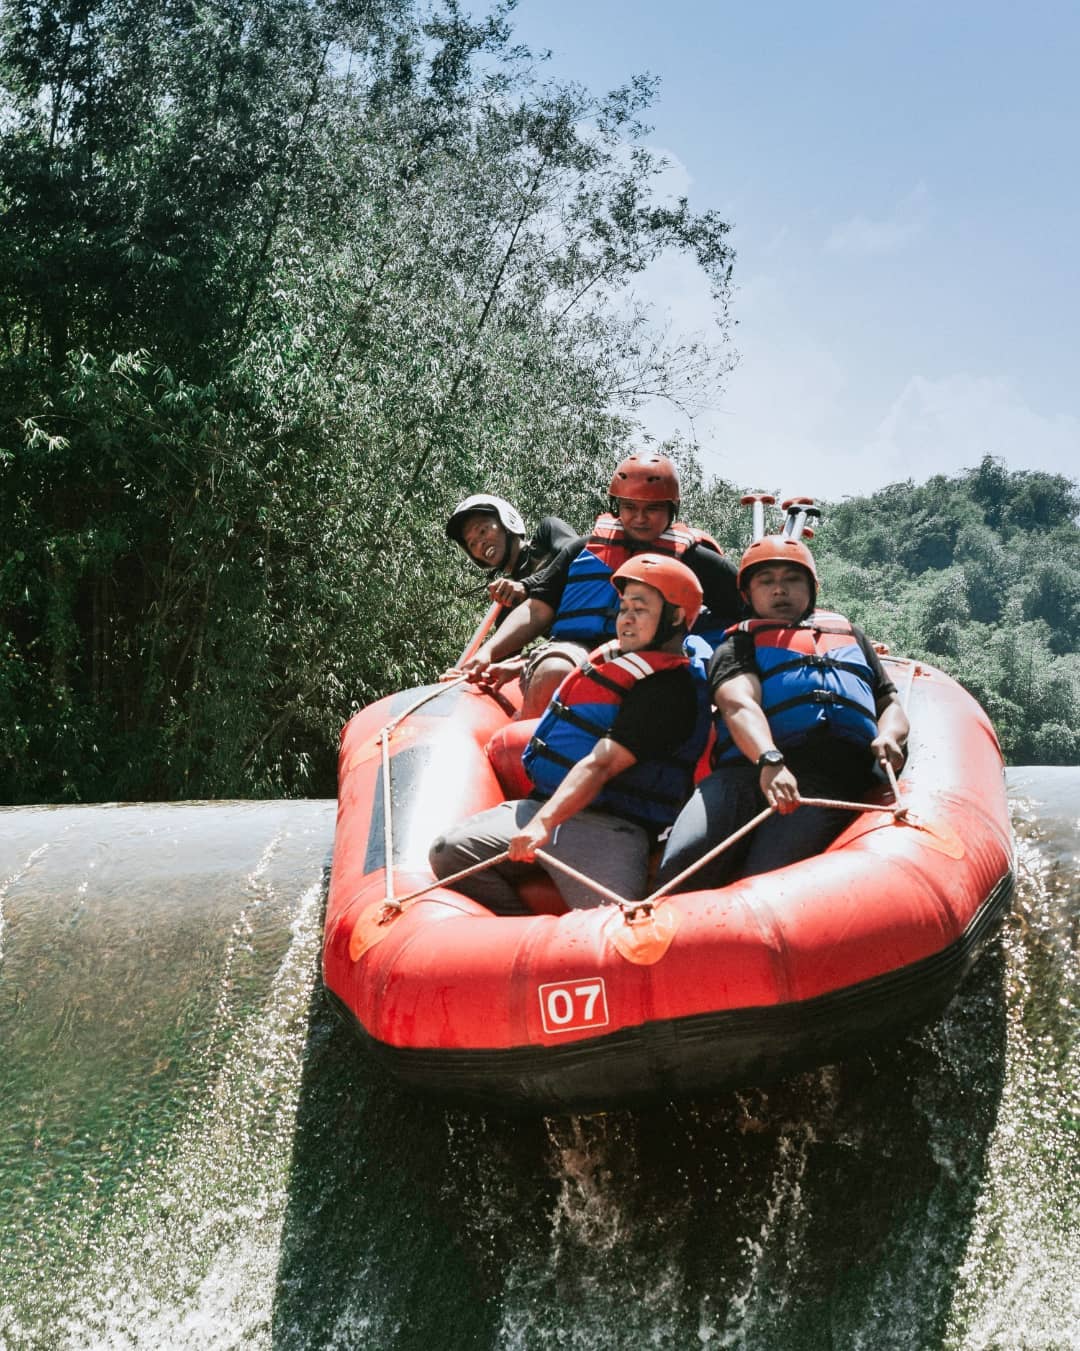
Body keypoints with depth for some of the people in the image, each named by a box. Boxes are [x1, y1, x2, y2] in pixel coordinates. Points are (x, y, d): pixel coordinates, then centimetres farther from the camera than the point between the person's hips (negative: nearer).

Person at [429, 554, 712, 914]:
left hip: (610, 826, -8)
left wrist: (544, 824, -32)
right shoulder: (613, 657, 17)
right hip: (544, 804, 9)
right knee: (450, 852, -12)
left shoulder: (669, 689, -10)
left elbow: (601, 765, -23)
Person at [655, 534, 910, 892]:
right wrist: (769, 761, -22)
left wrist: (887, 736, 6)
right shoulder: (738, 645, 22)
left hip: (829, 782, 1)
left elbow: (891, 704, 34)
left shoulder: (851, 635, 37)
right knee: (681, 868, -28)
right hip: (748, 767, -1)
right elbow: (739, 704, 1)